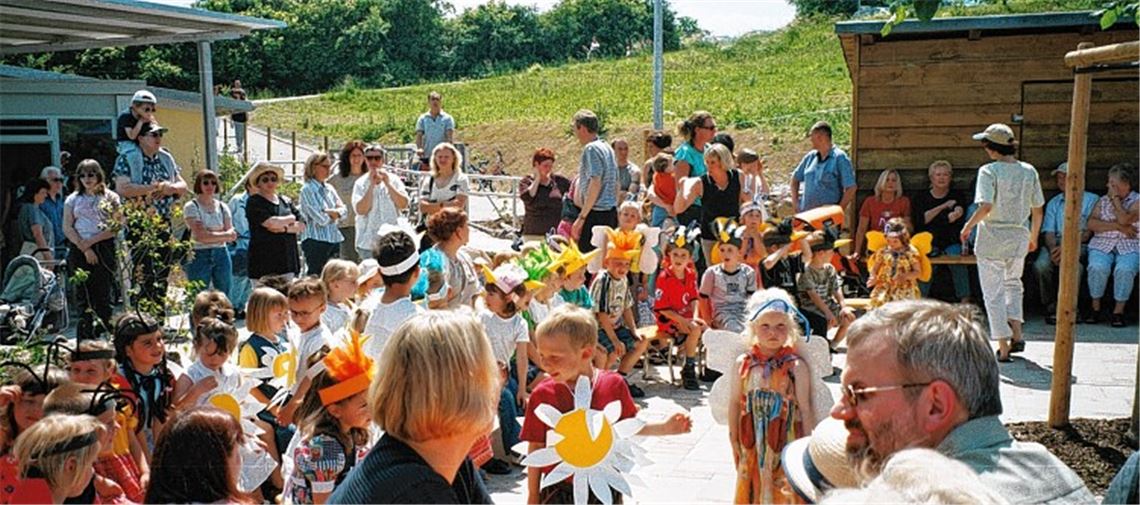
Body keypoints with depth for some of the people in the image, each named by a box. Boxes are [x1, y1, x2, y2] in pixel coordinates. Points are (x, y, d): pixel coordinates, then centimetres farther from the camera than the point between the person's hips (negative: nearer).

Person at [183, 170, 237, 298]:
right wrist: (225, 235, -8)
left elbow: (231, 234, 1)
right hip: (199, 256, -4)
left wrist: (210, 234, -14)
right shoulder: (191, 207, -3)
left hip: (221, 254, 4)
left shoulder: (222, 207, 10)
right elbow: (199, 236, -13)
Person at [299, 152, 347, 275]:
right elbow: (321, 219, -15)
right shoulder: (307, 190, -7)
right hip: (316, 242, -7)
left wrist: (329, 212, -11)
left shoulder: (329, 188, 14)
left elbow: (343, 210, 6)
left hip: (334, 240, 7)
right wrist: (335, 212, 2)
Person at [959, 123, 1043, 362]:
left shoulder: (989, 171, -13)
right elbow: (1037, 210, 7)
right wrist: (1034, 237, 20)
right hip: (1019, 236, 5)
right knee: (1013, 284, 26)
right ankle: (1017, 335, 18)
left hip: (992, 237, -5)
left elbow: (985, 207, -24)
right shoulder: (1029, 171, 3)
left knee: (993, 293, 3)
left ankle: (1003, 348, 2)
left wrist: (968, 226, -8)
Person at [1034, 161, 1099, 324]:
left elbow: (1088, 233, -2)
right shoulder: (1053, 203, 22)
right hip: (1057, 243, 3)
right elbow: (1048, 232, 9)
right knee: (1040, 265, -30)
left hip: (1081, 245, -3)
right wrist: (1053, 249, -13)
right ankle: (1051, 307, -20)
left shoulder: (1091, 200, 9)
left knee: (1072, 262, -38)